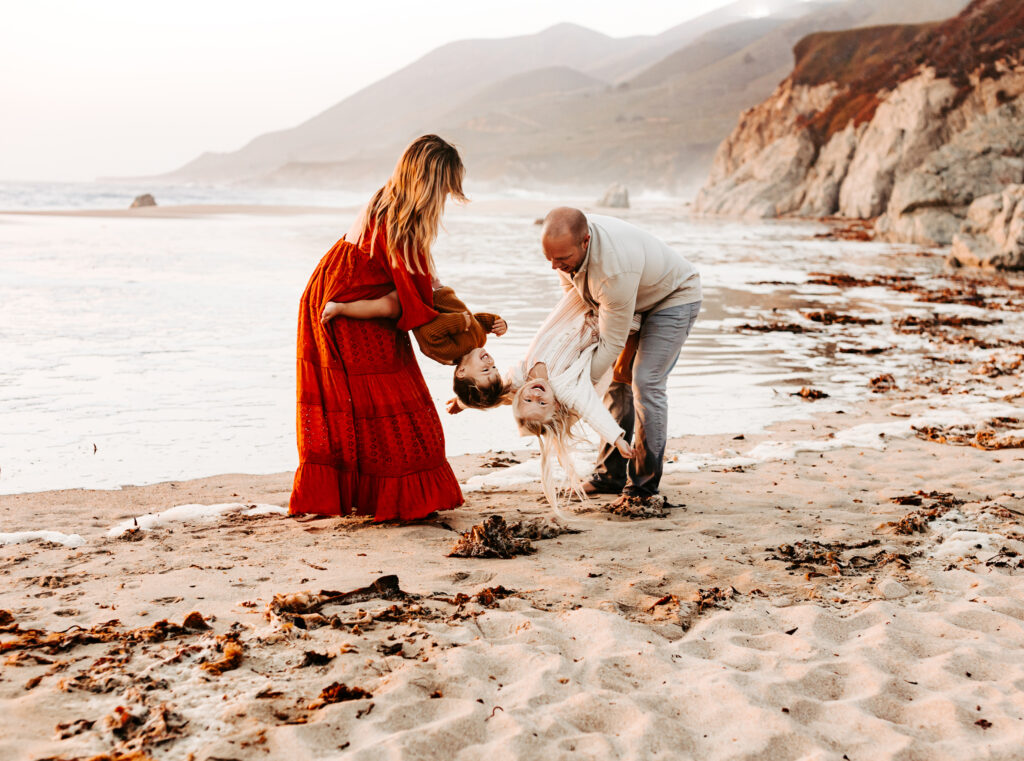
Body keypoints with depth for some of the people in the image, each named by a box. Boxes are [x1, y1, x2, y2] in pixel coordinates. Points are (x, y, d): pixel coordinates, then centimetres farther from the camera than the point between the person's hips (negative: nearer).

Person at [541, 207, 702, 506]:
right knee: (619, 379, 5)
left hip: (674, 297, -8)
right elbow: (573, 291, 1)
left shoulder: (615, 269, -43)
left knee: (645, 382, -17)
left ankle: (643, 486, -9)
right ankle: (611, 475, 12)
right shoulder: (566, 242, -20)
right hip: (635, 300, 8)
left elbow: (612, 341, -33)